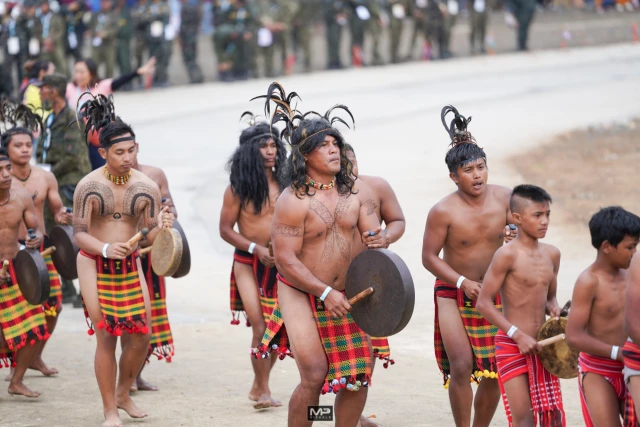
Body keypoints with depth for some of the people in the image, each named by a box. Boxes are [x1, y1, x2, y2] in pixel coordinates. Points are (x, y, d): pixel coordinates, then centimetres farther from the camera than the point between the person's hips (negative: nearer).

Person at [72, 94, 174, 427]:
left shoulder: (147, 187, -5)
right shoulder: (89, 186, -14)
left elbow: (150, 236, -2)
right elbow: (79, 233, -14)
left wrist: (162, 225, -25)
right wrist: (106, 248, -32)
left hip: (130, 263, 4)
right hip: (94, 263, -3)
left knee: (142, 334, 1)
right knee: (106, 336, -6)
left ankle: (123, 393, 27)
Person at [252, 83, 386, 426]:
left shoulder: (357, 192, 2)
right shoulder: (292, 201, -15)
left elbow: (373, 234, 5)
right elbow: (285, 260, -17)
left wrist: (377, 240, -21)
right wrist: (325, 293, -22)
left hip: (344, 296, 5)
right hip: (301, 295, -5)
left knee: (357, 376, 3)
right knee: (315, 375, -13)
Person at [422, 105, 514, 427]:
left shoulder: (504, 197, -8)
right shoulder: (443, 211, -18)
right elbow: (429, 257, -12)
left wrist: (513, 234, -15)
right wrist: (463, 282, -20)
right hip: (454, 295, -4)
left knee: (494, 372, 6)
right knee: (461, 367, -16)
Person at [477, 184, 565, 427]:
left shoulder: (552, 254, 7)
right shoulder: (507, 255, -12)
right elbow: (484, 303, -13)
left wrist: (553, 308, -3)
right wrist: (518, 335, -18)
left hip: (540, 346, 6)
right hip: (511, 346, -6)